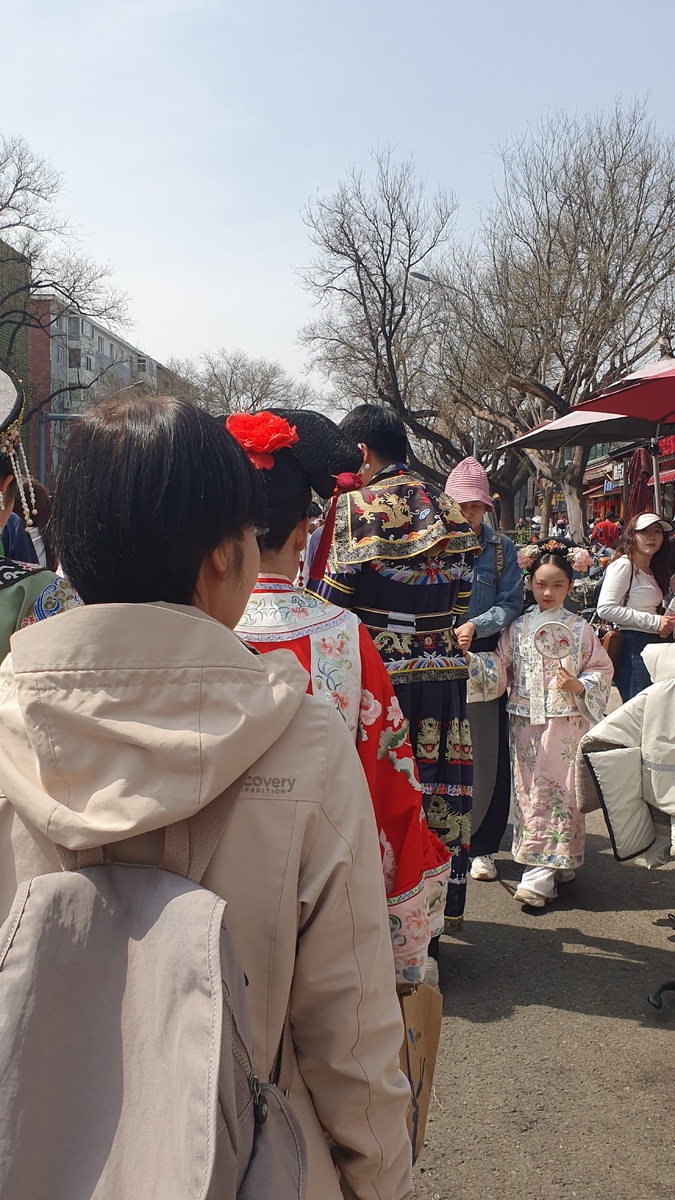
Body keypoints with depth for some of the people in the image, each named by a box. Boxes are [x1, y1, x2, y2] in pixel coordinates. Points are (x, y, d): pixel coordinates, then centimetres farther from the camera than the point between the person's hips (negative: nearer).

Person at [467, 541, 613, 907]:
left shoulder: (579, 628, 3)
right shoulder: (518, 628, 8)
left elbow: (602, 669, 5)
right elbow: (499, 670, 6)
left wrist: (579, 686, -13)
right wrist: (469, 659, -10)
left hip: (565, 723, -2)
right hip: (525, 722, 2)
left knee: (558, 790, -5)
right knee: (530, 791, 2)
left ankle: (543, 872, -4)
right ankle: (554, 866, 13)